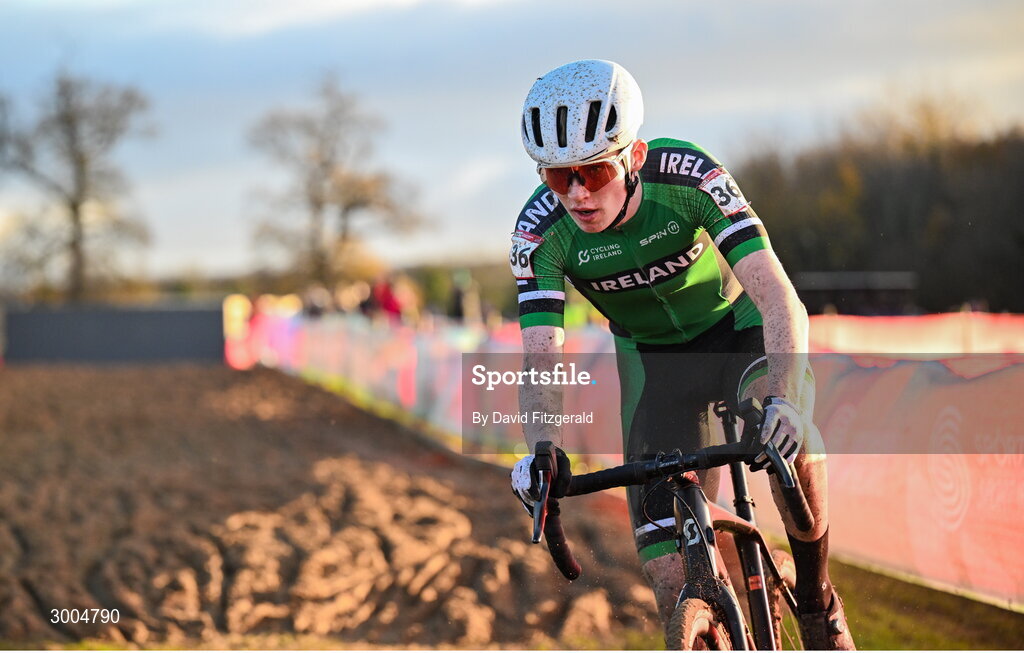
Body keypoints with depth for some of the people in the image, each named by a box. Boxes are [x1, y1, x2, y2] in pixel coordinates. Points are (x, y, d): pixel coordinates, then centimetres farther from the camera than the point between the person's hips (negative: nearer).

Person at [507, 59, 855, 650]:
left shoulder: (688, 175, -32)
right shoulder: (541, 230, -25)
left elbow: (779, 298, -38)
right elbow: (541, 361, -26)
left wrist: (782, 399, -55)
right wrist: (543, 446, -47)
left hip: (736, 322, -2)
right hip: (652, 353, 2)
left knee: (787, 437, -33)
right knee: (666, 535, -14)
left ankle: (818, 598, -10)